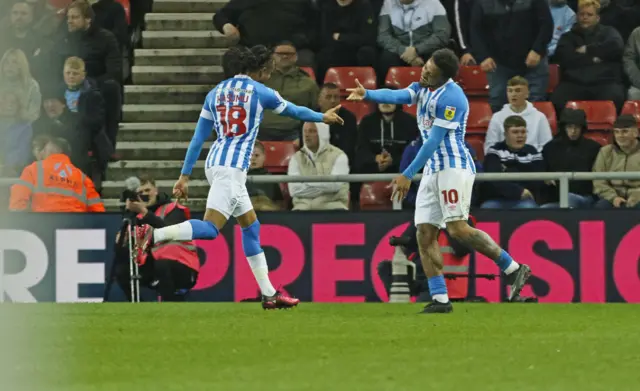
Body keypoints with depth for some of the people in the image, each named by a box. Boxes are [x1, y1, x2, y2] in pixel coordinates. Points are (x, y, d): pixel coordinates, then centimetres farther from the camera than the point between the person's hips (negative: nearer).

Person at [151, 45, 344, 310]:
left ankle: (269, 293, 18)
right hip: (232, 168, -8)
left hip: (215, 163, 8)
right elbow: (294, 111, 15)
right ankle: (154, 235, -35)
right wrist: (323, 117, 33)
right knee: (210, 228, -15)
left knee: (251, 226, 16)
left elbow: (198, 138, 11)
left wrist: (185, 175, 13)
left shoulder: (215, 93, 13)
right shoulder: (259, 92, -1)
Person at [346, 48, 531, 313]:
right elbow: (398, 96, -5)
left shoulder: (450, 97, -16)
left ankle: (513, 269, -9)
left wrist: (408, 175, -19)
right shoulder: (423, 88, 12)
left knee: (458, 229, -18)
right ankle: (440, 299, 1)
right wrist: (367, 94, -24)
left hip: (454, 167, -9)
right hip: (432, 170, 9)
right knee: (425, 233, 1)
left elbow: (434, 141, -18)